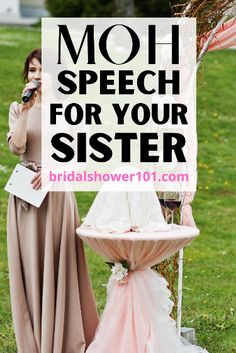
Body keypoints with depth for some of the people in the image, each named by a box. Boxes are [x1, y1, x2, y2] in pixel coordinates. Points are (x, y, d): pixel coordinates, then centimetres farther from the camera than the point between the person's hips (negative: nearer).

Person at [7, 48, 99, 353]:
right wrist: (26, 109, -14)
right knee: (29, 265, 4)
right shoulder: (17, 109, 7)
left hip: (56, 193, -2)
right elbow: (16, 147, -9)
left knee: (58, 263, -1)